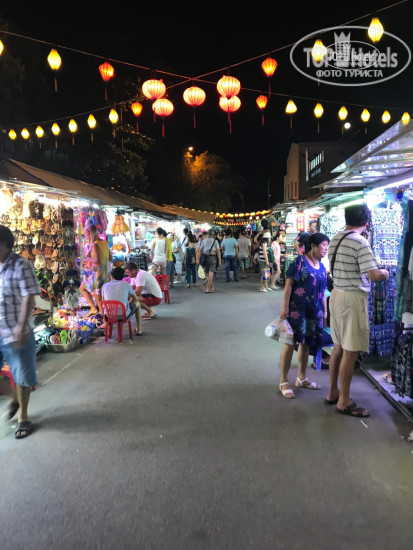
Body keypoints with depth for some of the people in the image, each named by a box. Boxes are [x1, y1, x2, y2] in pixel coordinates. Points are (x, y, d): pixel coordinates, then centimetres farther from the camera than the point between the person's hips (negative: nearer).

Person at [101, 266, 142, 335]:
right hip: (124, 315, -3)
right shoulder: (126, 284, 0)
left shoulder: (105, 285, 5)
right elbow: (135, 298, 11)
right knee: (137, 303, 26)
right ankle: (139, 329, 31)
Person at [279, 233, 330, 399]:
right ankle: (283, 381, 7)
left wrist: (324, 311, 17)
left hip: (314, 310, 7)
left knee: (306, 343, 14)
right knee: (290, 342, -3)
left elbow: (323, 291, 17)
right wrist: (285, 307, -18)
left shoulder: (322, 267, 12)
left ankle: (301, 378, 29)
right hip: (296, 308, -7)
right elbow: (288, 284, -13)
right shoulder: (300, 261, -9)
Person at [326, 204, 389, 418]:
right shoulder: (360, 242, -17)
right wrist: (384, 273, 1)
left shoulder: (335, 240, 9)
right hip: (353, 298, -8)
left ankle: (333, 393, 29)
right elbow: (374, 275, -22)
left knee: (338, 347, 17)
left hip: (336, 294, 8)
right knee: (350, 352, 1)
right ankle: (344, 402, 11)